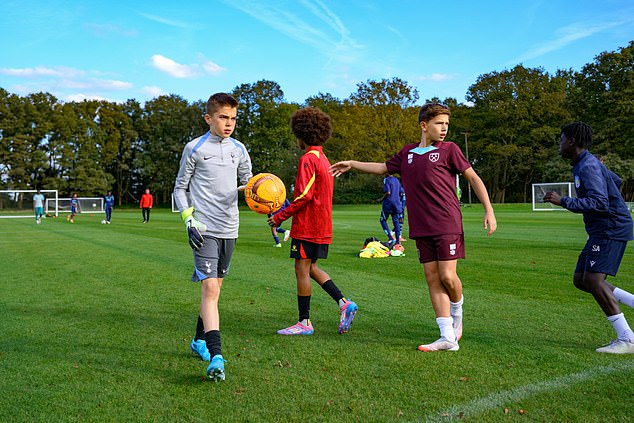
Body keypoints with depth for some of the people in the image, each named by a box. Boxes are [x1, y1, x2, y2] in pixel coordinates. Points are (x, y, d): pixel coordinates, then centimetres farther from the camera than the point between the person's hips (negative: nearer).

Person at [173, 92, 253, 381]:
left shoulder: (238, 149, 10)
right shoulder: (195, 148, -2)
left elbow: (248, 182, 18)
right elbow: (180, 188, 3)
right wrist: (189, 219, -10)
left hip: (229, 228, 5)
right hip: (204, 228, -5)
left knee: (214, 286, 15)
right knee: (210, 287, -15)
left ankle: (199, 340, 32)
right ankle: (216, 357, -19)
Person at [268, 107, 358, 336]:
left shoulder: (307, 159, -14)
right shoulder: (323, 159, 16)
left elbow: (304, 196, -22)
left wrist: (280, 217, -13)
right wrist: (285, 211, 18)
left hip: (307, 227, -9)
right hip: (323, 227, 9)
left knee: (302, 271, -1)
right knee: (311, 268, 18)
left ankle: (304, 322, 7)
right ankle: (344, 303, 10)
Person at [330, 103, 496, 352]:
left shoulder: (449, 150, 0)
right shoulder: (407, 153, 12)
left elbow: (473, 177, 3)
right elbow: (384, 168, 28)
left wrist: (489, 211, -3)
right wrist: (352, 165, 29)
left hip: (447, 224, -4)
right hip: (421, 228, 4)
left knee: (447, 276, -9)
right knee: (432, 278, 2)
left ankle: (457, 311, 25)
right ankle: (448, 338, 7)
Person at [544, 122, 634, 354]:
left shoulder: (588, 166, -16)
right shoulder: (587, 163, 16)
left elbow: (599, 202, -26)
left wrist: (563, 201, -25)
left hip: (611, 229, -10)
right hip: (601, 231, 10)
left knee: (593, 279, -17)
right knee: (580, 280, 6)